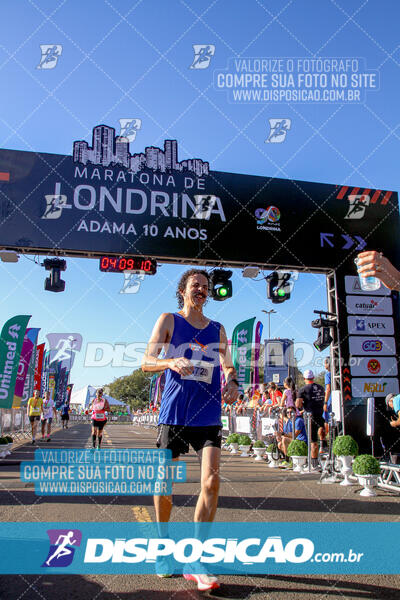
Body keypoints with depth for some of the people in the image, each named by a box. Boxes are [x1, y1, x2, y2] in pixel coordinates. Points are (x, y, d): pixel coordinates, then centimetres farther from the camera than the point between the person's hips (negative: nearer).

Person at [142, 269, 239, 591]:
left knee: (212, 481, -9)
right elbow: (146, 361, -1)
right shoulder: (169, 320, 5)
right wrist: (171, 362, -22)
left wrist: (233, 382, -6)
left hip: (208, 415, 2)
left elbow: (228, 366, 17)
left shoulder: (217, 329, 14)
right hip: (174, 413, -2)